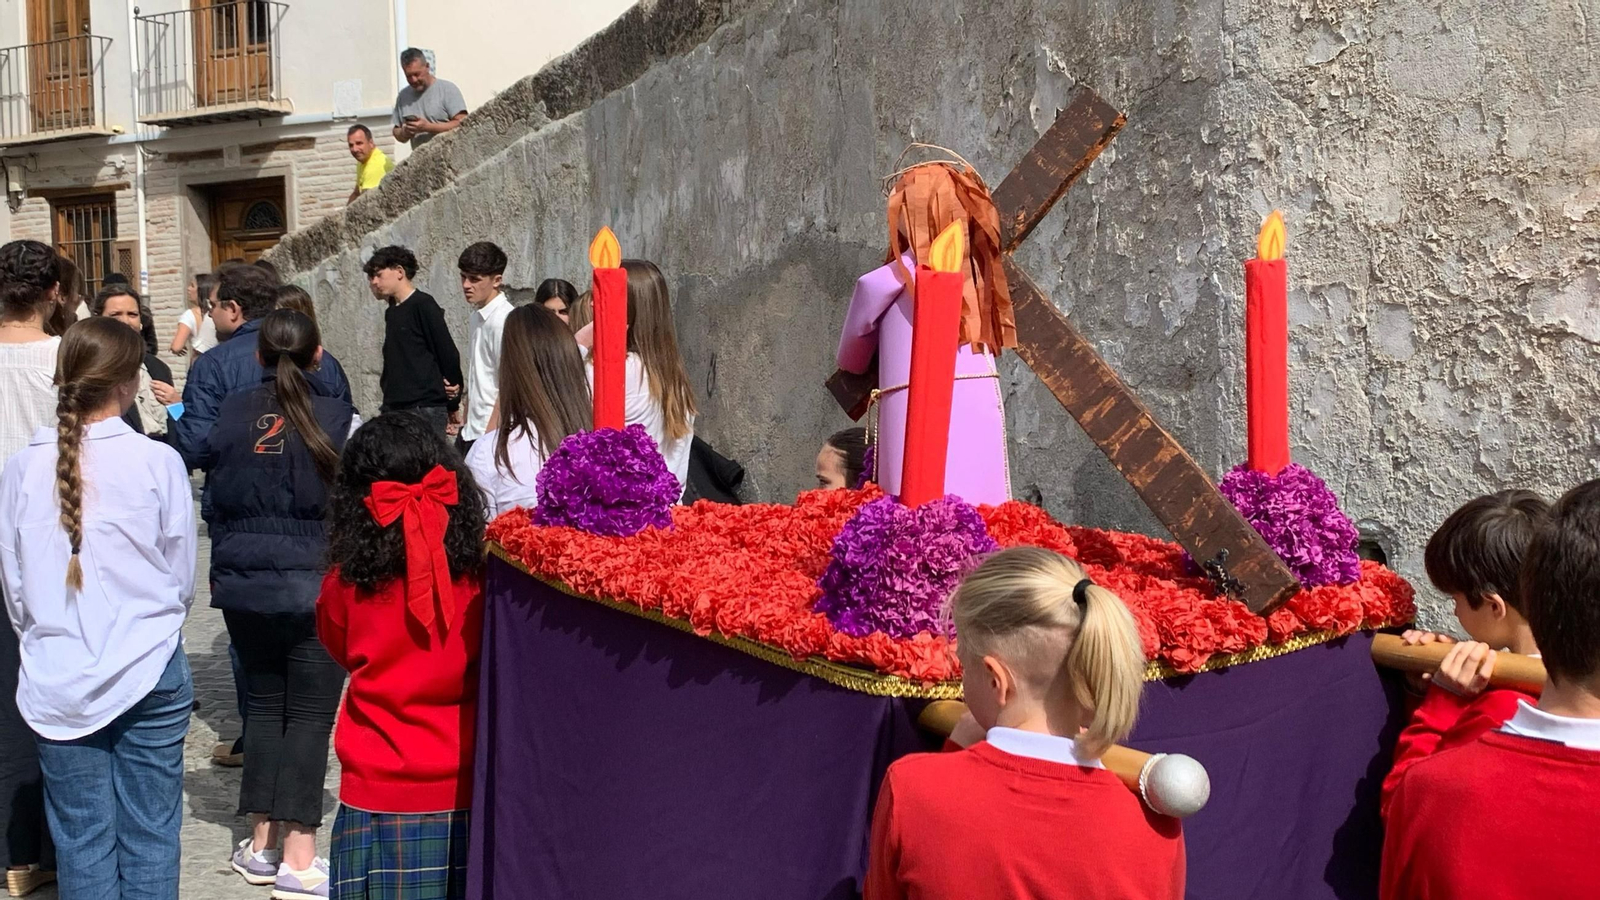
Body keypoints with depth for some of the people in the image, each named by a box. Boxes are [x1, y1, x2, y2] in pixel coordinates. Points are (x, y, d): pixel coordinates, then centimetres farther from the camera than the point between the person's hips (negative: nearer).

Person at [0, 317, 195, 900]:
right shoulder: (157, 462, -10)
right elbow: (184, 576, -1)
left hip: (58, 682, 2)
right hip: (148, 672, -2)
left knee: (81, 840, 11)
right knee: (149, 836, 8)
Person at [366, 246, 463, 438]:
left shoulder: (423, 305, -7)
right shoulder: (392, 312, 17)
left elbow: (448, 353, -7)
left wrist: (453, 405, -1)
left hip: (425, 409, -7)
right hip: (394, 408, 7)